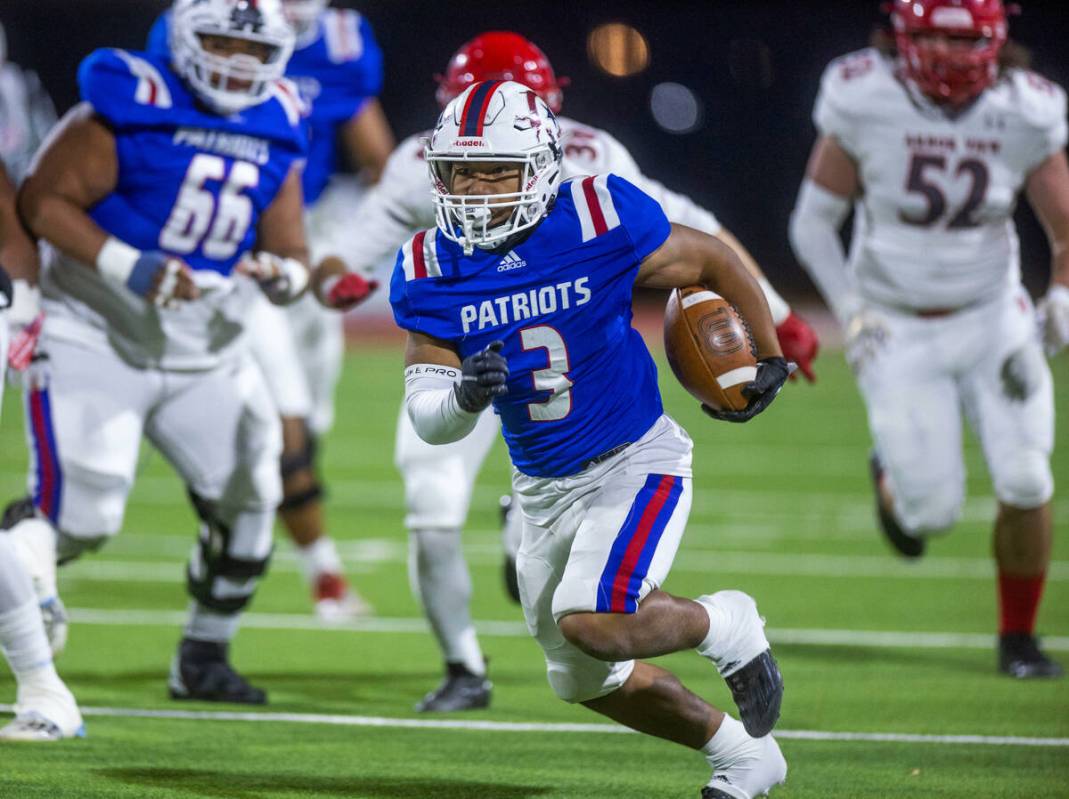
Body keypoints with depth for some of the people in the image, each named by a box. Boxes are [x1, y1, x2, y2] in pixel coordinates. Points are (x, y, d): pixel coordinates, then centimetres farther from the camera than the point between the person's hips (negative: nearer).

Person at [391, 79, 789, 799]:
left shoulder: (603, 223, -19)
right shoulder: (432, 271, -9)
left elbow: (716, 262, -1)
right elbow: (428, 417, -9)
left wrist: (770, 360, 6)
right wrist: (465, 397, -32)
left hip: (636, 464, -6)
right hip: (544, 488, 6)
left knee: (592, 623, -28)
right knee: (588, 679, 17)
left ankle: (725, 627, 2)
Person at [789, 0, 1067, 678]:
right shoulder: (865, 102, -15)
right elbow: (813, 222, -5)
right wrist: (852, 312, -16)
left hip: (992, 321, 2)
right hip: (899, 334, -2)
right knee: (934, 512, -5)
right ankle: (894, 475, 34)